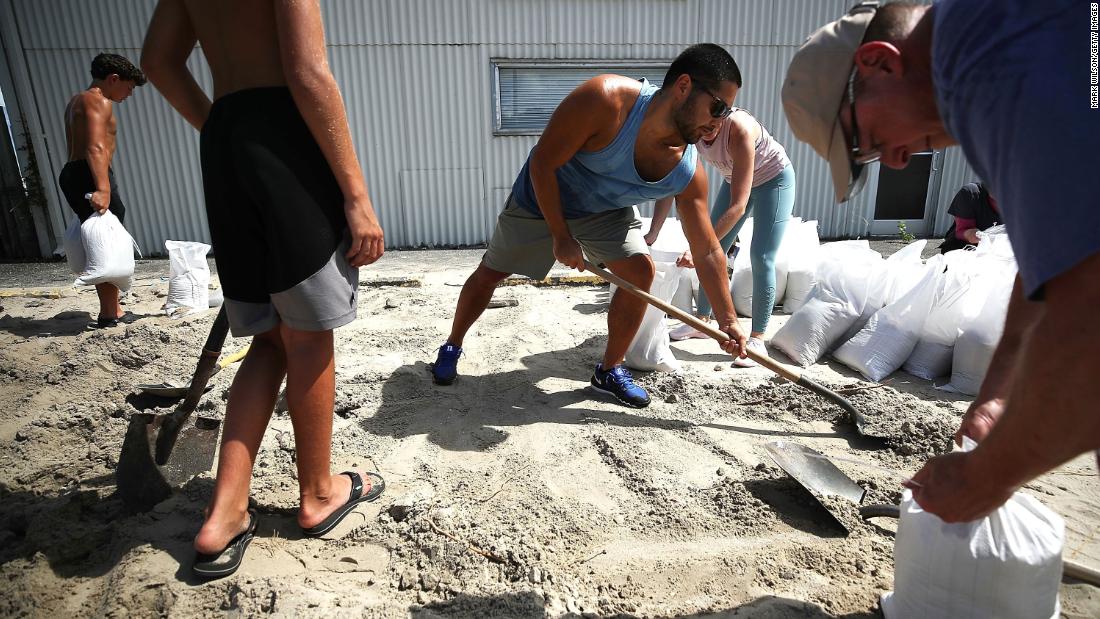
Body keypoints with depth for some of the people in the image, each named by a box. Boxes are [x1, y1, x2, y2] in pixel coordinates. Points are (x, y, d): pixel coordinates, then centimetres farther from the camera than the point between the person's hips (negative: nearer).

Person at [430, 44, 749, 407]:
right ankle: (451, 348, 32)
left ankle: (609, 371, 5)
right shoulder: (605, 99, -37)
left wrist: (728, 320, -16)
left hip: (606, 211, 3)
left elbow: (708, 252, -15)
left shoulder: (688, 173, -22)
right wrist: (562, 237, -24)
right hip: (542, 197, -3)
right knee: (490, 273, 6)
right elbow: (542, 163, -28)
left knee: (640, 269, -14)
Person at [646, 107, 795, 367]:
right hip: (735, 178, 6)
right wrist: (652, 234, -31)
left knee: (761, 259, -12)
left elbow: (738, 206, -41)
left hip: (773, 179, -6)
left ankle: (757, 339, -6)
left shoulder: (740, 129, -39)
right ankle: (702, 320, 19)